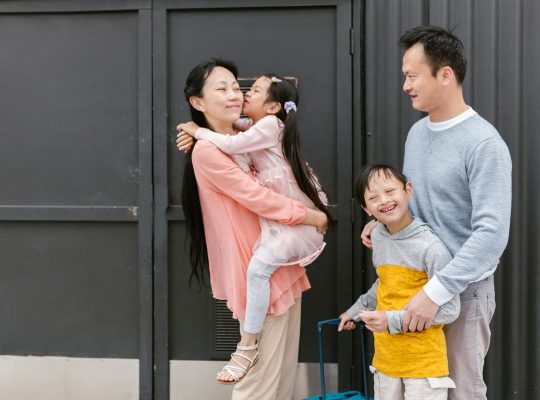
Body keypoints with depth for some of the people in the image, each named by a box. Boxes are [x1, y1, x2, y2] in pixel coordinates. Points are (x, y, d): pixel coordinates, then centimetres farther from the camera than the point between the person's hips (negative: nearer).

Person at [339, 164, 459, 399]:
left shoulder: (431, 247, -18)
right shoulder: (377, 237, 4)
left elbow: (449, 310, -19)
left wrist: (394, 320, -23)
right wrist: (356, 310, 25)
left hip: (424, 361, -6)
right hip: (385, 357, 6)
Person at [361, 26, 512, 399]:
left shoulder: (484, 144, -19)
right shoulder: (417, 132, 7)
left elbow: (492, 233, -25)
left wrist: (436, 292, -29)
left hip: (463, 291, -7)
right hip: (414, 285, 7)